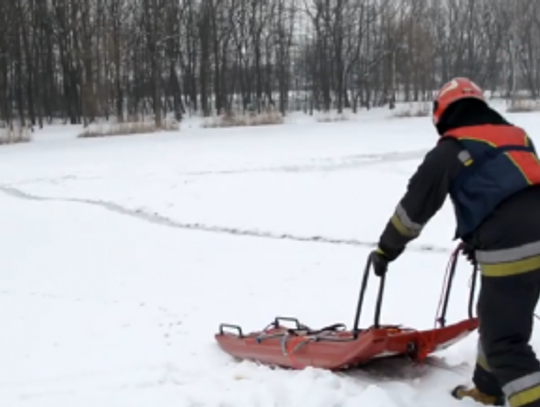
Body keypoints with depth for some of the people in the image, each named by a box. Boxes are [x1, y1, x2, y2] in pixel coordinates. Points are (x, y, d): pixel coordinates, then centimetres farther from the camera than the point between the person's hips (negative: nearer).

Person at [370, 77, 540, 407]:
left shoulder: (451, 150, 1)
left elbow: (416, 206, 3)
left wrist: (386, 249, 15)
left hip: (510, 254, -8)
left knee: (505, 342, -3)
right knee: (497, 322, 27)